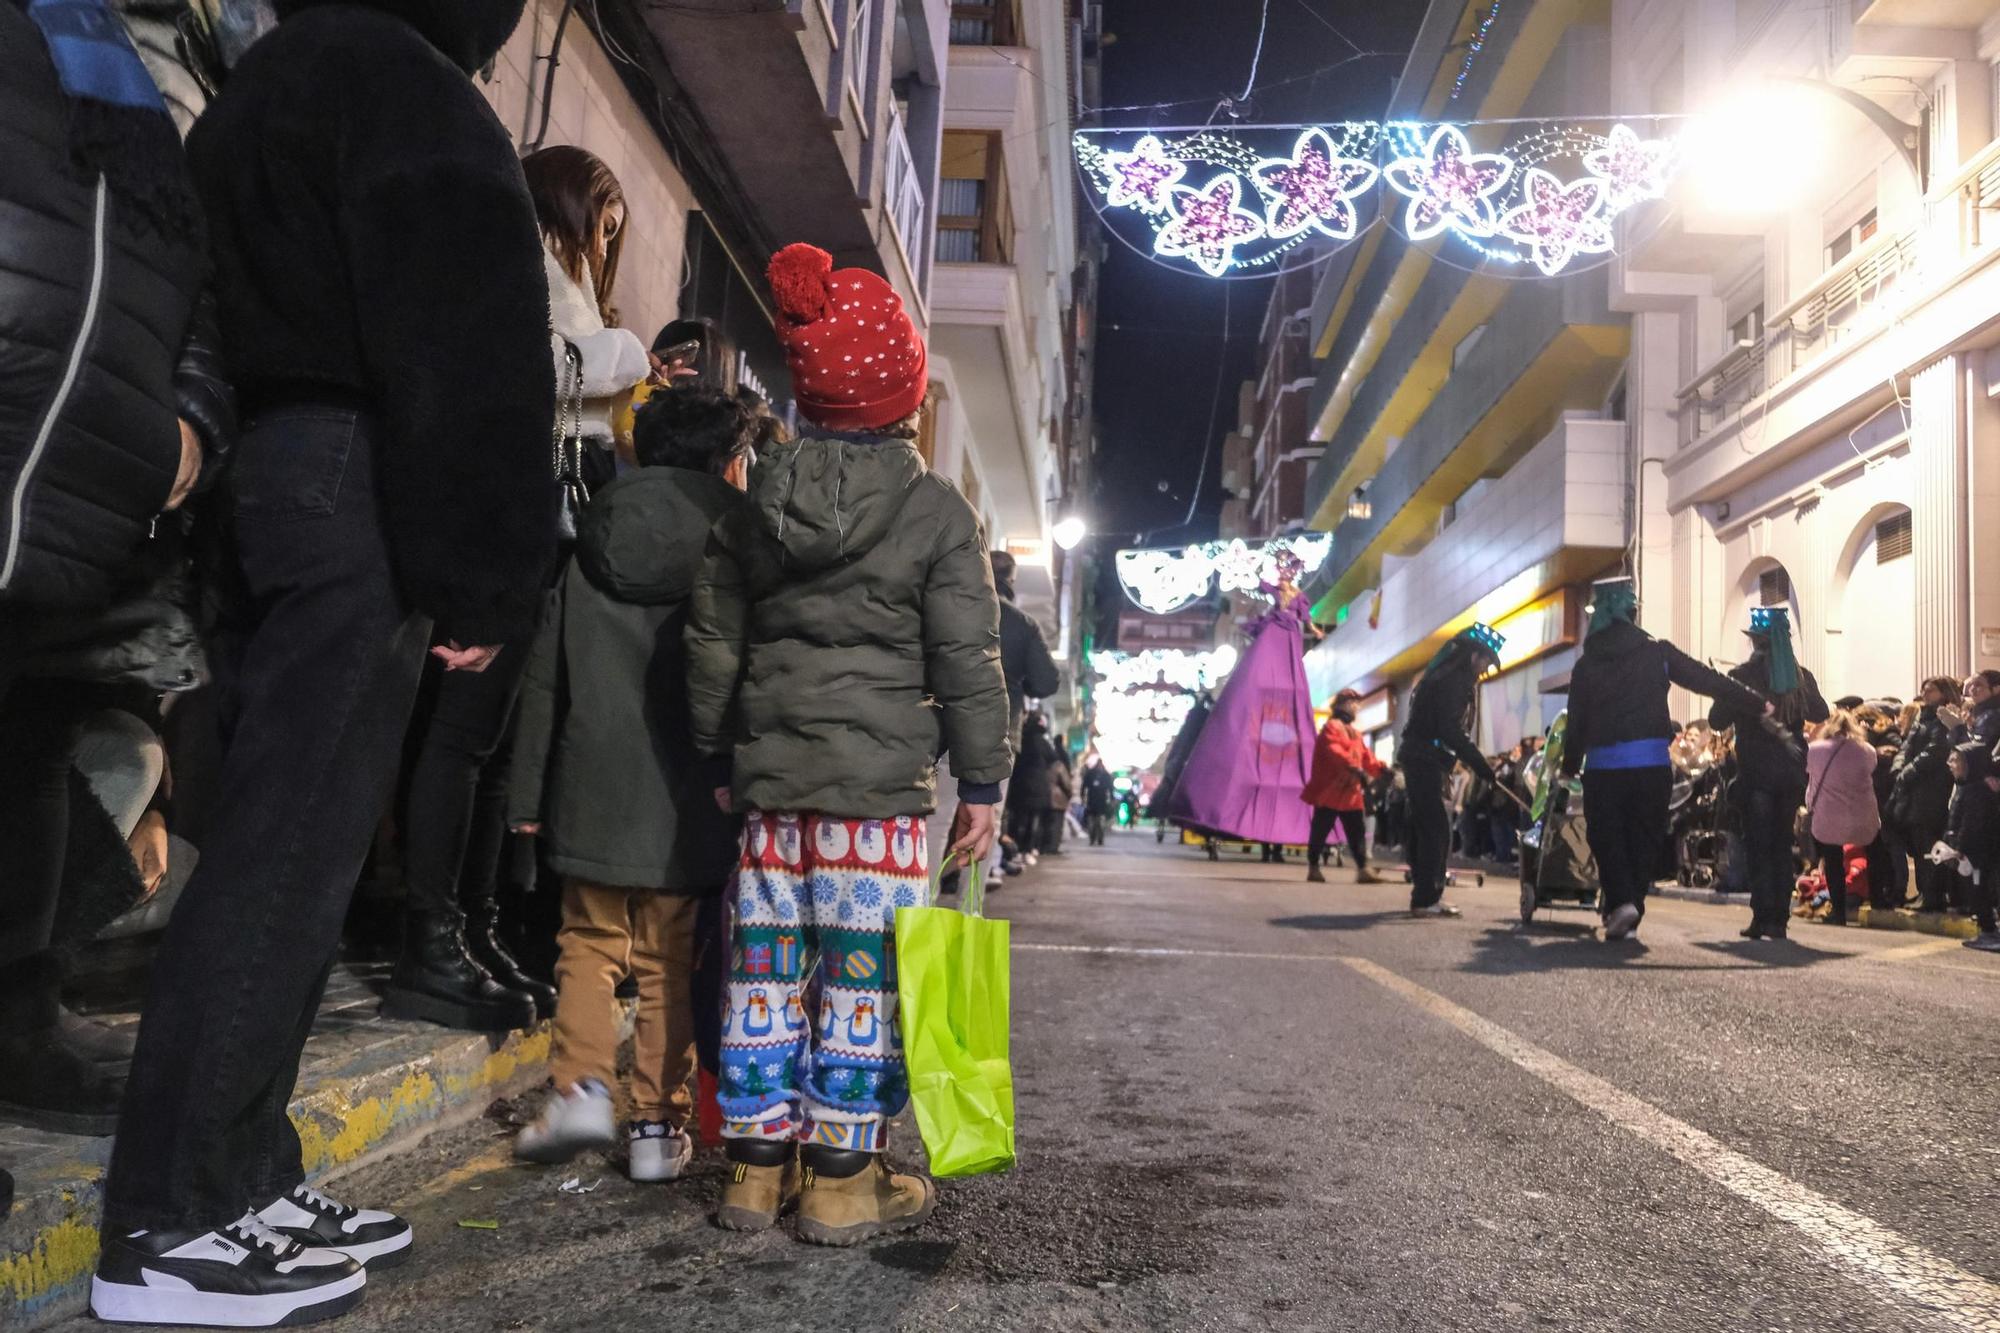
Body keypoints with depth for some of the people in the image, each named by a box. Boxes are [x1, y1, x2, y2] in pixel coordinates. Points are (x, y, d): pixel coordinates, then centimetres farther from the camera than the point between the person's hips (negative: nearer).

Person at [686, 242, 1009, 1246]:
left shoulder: (759, 501, 10)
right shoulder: (938, 511, -4)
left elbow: (713, 639, 13)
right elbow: (967, 660, -6)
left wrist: (719, 753, 21)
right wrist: (981, 783, 0)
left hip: (772, 775, 5)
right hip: (879, 783, -5)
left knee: (767, 966, 10)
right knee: (863, 973, 2)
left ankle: (758, 1165, 20)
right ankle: (841, 1179, 9)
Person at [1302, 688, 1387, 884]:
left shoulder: (1355, 733, 20)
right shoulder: (1331, 727, -9)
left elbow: (1366, 757, 16)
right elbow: (1335, 752, -25)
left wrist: (1381, 768, -3)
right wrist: (1356, 769, -35)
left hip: (1350, 793, 8)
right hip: (1330, 792, -8)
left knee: (1357, 832, 5)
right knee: (1320, 831, -2)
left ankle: (1362, 870, 5)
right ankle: (1313, 869, 5)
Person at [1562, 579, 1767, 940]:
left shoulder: (1586, 665, 5)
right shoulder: (1656, 652, 3)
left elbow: (1576, 723, 7)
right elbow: (1708, 680, 4)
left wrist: (1569, 768, 18)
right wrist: (1758, 706, 13)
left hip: (1603, 765, 0)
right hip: (1652, 763, 1)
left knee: (1606, 836, 8)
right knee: (1645, 838, 10)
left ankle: (1620, 901, -12)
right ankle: (1630, 915, 10)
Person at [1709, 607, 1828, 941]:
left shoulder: (1742, 676, -10)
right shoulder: (1802, 676, 3)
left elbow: (1717, 719, -8)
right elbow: (1820, 713, 19)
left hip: (1754, 772, -4)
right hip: (1791, 772, 4)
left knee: (1757, 845, 1)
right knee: (1783, 844, 11)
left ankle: (1762, 915, -4)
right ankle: (1779, 918, 11)